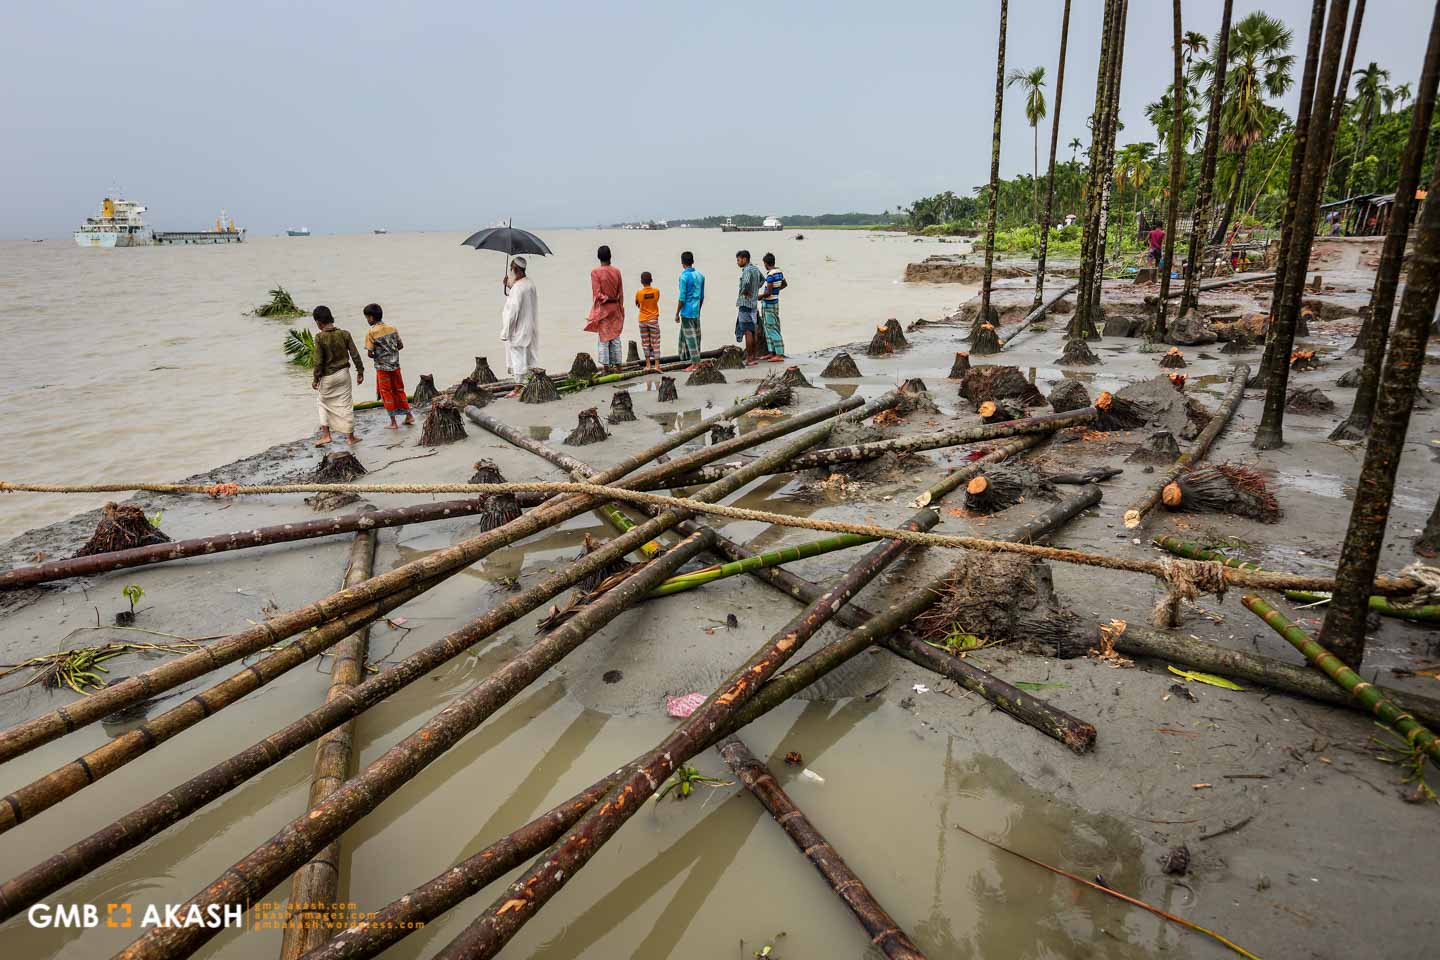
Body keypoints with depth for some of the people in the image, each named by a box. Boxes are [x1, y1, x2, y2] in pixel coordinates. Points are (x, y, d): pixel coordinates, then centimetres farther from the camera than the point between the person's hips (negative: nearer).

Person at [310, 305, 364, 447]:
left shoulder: (319, 337, -14)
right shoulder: (344, 334, -6)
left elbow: (318, 361, -12)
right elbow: (355, 354, -3)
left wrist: (316, 378, -3)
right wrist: (360, 372, 6)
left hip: (327, 377, -2)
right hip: (343, 374, 2)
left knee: (324, 403, 17)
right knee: (346, 405, 9)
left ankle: (326, 435, 14)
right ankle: (351, 437, 13)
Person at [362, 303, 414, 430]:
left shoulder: (371, 333, -13)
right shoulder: (392, 328, 1)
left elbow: (369, 354, -14)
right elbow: (401, 346, 7)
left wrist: (376, 356, 6)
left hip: (382, 367, -4)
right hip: (395, 365, 4)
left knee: (386, 393, 6)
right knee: (399, 390, 17)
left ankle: (393, 422, 8)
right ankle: (409, 415, 21)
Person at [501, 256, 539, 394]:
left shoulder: (517, 287, -22)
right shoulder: (530, 283, 5)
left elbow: (513, 311, -22)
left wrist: (505, 332, -16)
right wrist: (509, 286, 6)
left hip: (518, 330, -9)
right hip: (530, 328, 9)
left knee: (518, 358, 0)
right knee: (529, 356, 14)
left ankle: (519, 388, 6)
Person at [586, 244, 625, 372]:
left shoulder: (595, 272, -9)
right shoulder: (616, 271, 1)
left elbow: (597, 294, -15)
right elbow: (621, 293, 6)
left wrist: (606, 298, -3)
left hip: (603, 309, -3)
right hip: (615, 308, 3)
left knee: (604, 338, 2)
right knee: (615, 337, 8)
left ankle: (606, 366, 1)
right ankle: (617, 366, 9)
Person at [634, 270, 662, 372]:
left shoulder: (639, 293, -10)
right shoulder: (656, 291, -8)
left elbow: (637, 305, 5)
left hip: (643, 320, 0)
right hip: (653, 320, 0)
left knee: (645, 343, 10)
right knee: (655, 343, 3)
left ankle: (648, 365, 11)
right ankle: (656, 365, -5)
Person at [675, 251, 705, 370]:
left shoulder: (684, 276, -13)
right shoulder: (700, 275, 10)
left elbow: (682, 298, -14)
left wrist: (677, 313, -7)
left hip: (687, 312, -7)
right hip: (696, 311, 7)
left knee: (690, 337, -4)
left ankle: (695, 364, -2)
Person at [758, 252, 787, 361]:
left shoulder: (770, 275, -20)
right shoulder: (779, 271, 7)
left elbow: (768, 293, -22)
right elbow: (785, 284, 23)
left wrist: (760, 297, -5)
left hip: (769, 304, -9)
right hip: (774, 302, 9)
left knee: (773, 329, -8)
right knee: (768, 328, 14)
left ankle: (780, 354, -8)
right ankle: (771, 352, 18)